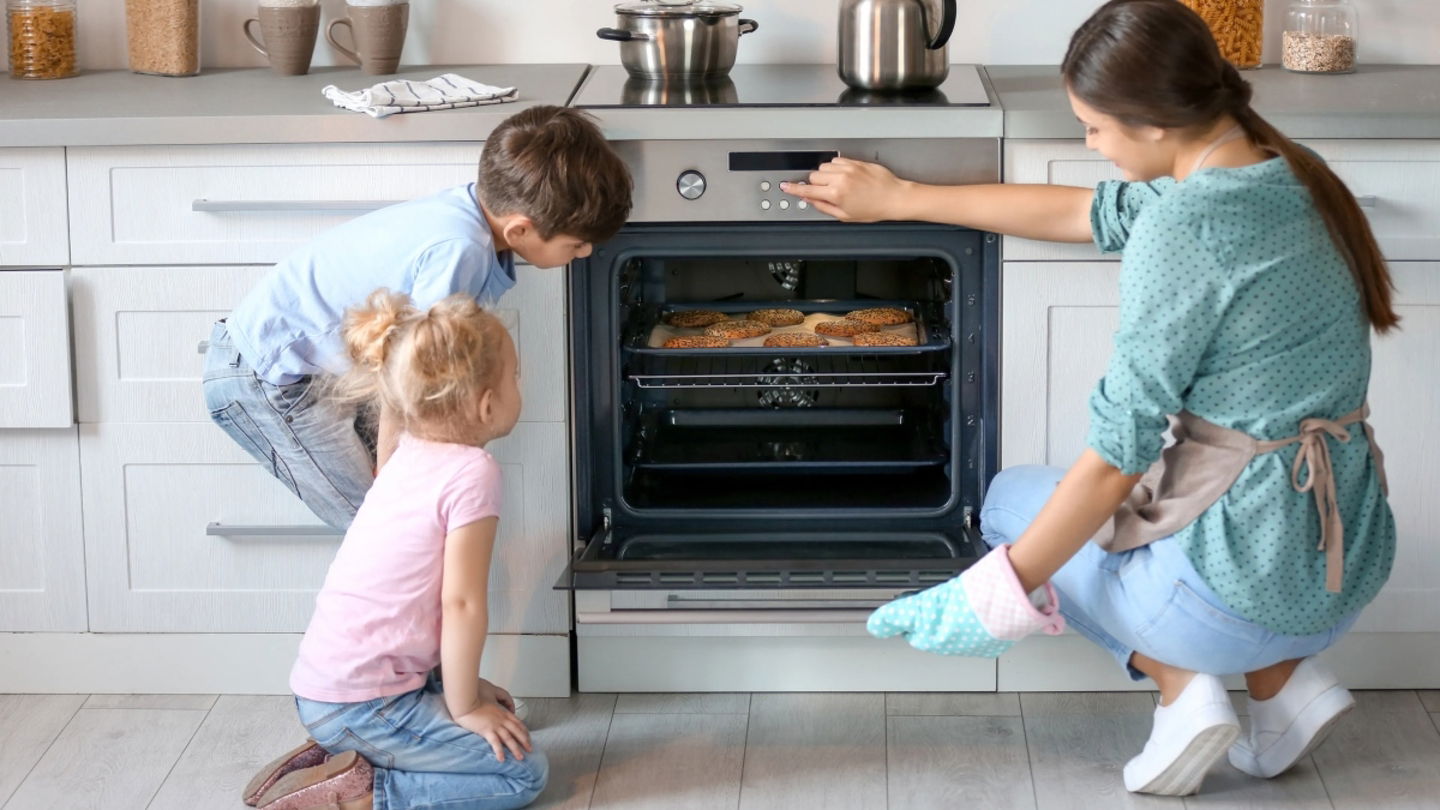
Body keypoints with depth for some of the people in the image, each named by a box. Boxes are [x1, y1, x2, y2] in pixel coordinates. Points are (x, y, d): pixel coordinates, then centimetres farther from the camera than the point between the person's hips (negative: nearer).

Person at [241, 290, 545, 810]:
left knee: (499, 704, 21)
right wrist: (464, 706, -7)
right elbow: (461, 603, -17)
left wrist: (462, 683, 19)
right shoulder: (473, 472, -14)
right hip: (362, 703, -9)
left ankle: (331, 756, 12)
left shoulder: (410, 456, 13)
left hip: (318, 690, 9)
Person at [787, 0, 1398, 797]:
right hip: (1351, 560, 7)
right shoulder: (1291, 177, 5)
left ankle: (1180, 688, 4)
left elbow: (1117, 453, -18)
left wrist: (997, 594, -7)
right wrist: (899, 198, 22)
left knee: (1014, 500, 20)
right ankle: (1285, 679, 16)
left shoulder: (1185, 225, -21)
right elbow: (1086, 213, 16)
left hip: (1252, 577, -7)